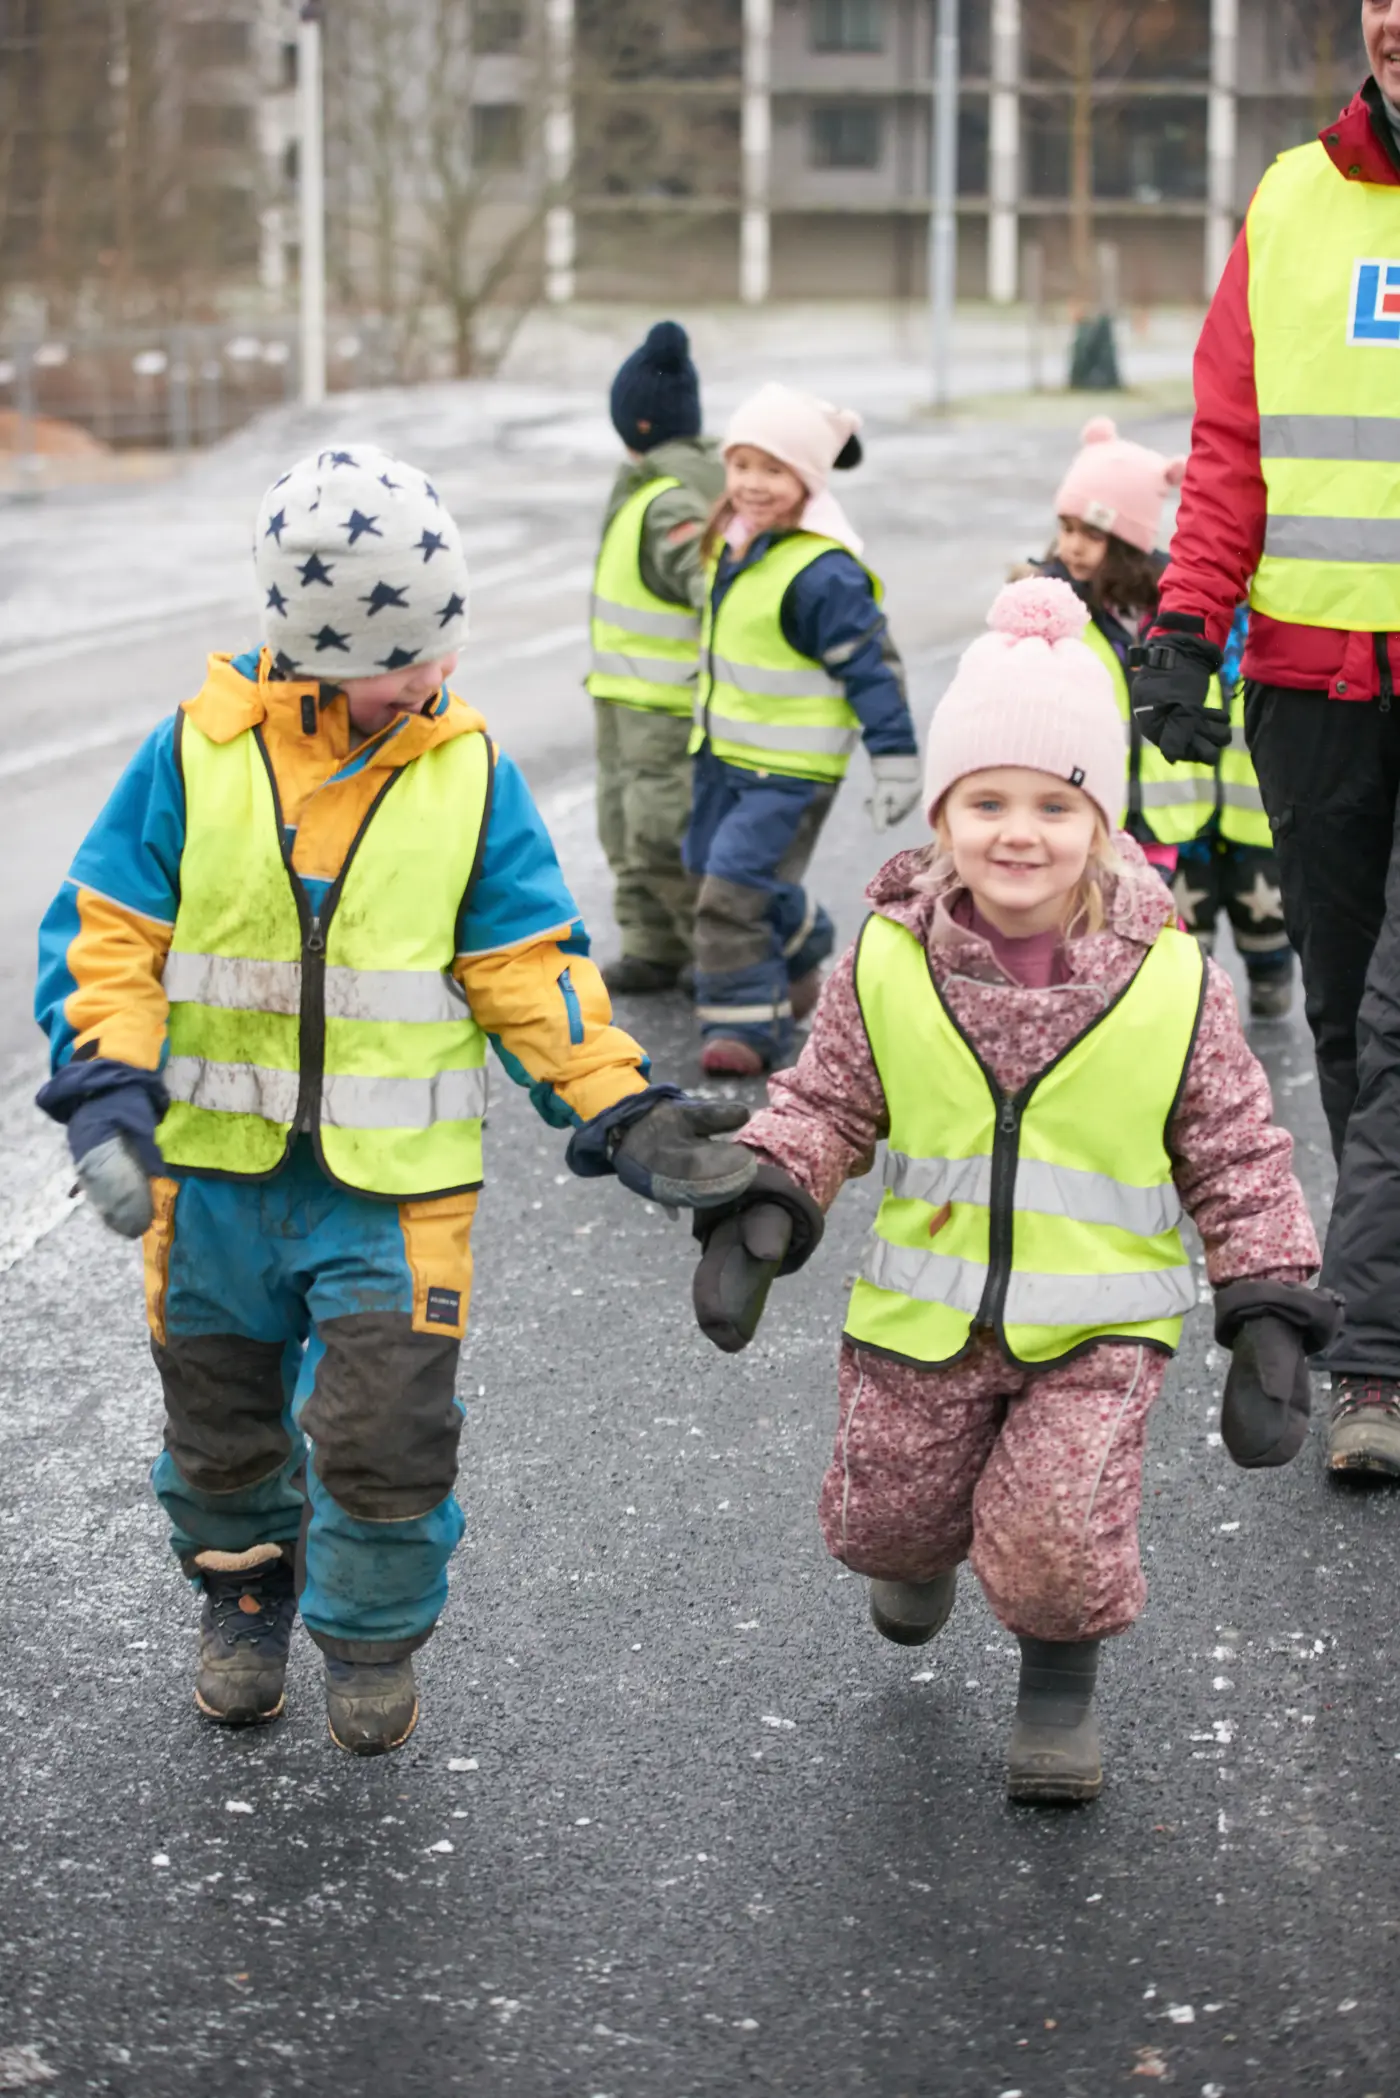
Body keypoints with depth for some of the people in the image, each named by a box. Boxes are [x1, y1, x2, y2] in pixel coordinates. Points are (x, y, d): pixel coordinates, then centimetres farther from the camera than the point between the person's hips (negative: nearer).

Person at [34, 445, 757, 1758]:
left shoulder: (469, 773, -5)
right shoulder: (196, 756, -8)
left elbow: (531, 968, -1)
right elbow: (106, 939, -3)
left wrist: (622, 1113, -9)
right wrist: (108, 1094, -17)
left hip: (393, 1182, -1)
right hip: (216, 1169, 1)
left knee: (382, 1433, -4)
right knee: (220, 1423, 16)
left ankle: (374, 1636, 23)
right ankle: (242, 1603, 44)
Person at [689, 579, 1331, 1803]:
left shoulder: (1169, 982, -12)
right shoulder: (888, 966, -9)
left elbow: (1239, 1159, -4)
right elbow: (826, 1104, 2)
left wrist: (1270, 1323, -7)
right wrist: (759, 1212, -14)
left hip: (1100, 1326, -2)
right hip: (923, 1315, 2)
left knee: (1058, 1530, -18)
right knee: (879, 1520, 14)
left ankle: (1062, 1681, 16)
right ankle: (926, 1550, 54)